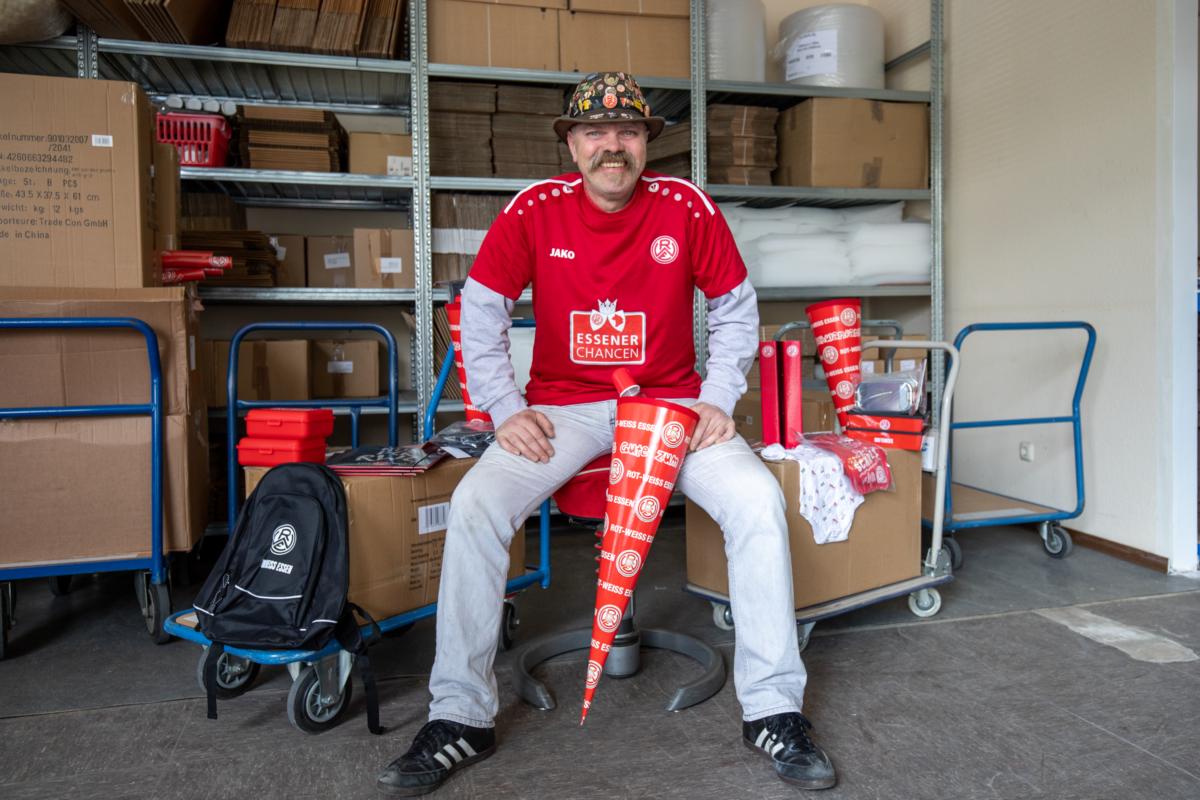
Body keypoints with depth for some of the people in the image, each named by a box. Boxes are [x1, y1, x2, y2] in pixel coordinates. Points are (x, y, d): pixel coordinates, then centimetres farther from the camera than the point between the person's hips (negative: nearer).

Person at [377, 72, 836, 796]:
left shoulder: (687, 207, -3)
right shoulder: (535, 211, -3)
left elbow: (736, 308, 7)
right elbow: (481, 312, 2)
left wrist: (718, 399, -5)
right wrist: (506, 410, -7)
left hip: (671, 402, 0)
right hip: (562, 406, 0)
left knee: (759, 501, -22)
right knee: (475, 505, -22)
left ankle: (774, 708, -4)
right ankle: (461, 718, -6)